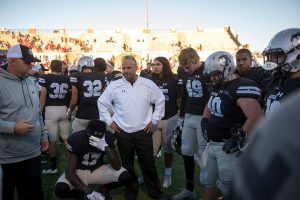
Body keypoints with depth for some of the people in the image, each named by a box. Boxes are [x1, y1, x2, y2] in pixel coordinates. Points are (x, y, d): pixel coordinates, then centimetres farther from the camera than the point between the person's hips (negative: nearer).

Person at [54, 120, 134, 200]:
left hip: (98, 170, 2)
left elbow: (117, 167, -22)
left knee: (126, 177, -23)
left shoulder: (108, 138, -21)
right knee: (60, 190, -31)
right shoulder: (75, 140, -27)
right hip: (79, 171, -1)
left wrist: (106, 147, -38)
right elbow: (69, 172, -25)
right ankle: (79, 193, 5)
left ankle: (104, 188, 9)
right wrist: (89, 192, -36)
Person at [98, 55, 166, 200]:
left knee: (149, 165, 9)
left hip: (143, 132, 0)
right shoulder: (114, 86, -2)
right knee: (127, 166, 14)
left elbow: (160, 102, 10)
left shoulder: (149, 84, -2)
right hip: (123, 133, 1)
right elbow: (102, 103, 9)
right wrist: (109, 121, 4)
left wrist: (153, 120, 6)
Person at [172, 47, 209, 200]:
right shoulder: (187, 74, 11)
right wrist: (181, 117, 18)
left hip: (204, 118, -7)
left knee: (204, 154, -2)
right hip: (188, 117, 7)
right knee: (186, 151, 9)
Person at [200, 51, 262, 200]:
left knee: (228, 187, 6)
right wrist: (204, 122, 11)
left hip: (228, 146, -8)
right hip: (212, 144, 9)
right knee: (207, 181, 20)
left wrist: (239, 139, -24)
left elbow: (256, 117, -31)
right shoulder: (217, 86, 9)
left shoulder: (241, 87, -20)